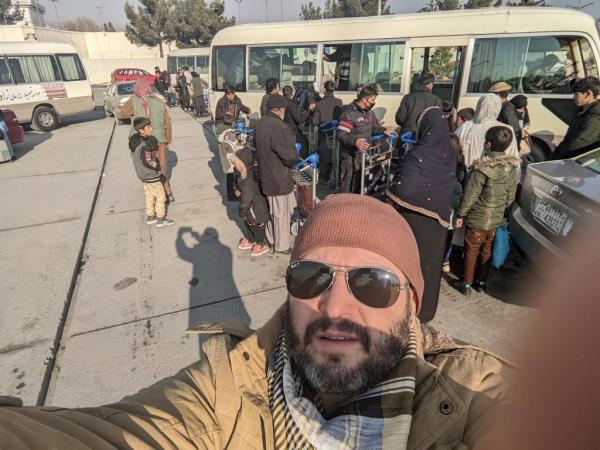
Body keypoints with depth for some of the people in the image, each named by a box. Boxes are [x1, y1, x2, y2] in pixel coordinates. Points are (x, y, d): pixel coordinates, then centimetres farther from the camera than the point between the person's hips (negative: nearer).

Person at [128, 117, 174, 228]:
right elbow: (148, 162, -29)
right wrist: (158, 168, -12)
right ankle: (161, 220, 10)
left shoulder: (135, 141, 3)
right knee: (160, 195, 3)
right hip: (151, 175, -9)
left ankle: (150, 217, 31)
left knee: (149, 195, 20)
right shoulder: (145, 145, -27)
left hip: (143, 174, 9)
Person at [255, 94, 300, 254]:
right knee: (282, 213, 7)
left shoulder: (260, 123, 2)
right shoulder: (280, 127, -25)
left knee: (272, 209, 23)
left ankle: (271, 238, 38)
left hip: (265, 173, 8)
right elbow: (289, 155, -23)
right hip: (279, 177, -8)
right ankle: (282, 245, 21)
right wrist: (299, 162, -3)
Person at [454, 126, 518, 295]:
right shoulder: (511, 167, -2)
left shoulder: (482, 168, -21)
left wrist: (460, 214, -6)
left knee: (472, 251, 9)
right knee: (487, 250, 18)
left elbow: (470, 195, -16)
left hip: (477, 219, -5)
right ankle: (481, 282, 31)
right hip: (496, 219, 5)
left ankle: (466, 284, 19)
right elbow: (511, 196, 6)